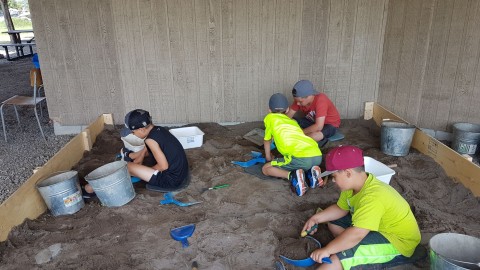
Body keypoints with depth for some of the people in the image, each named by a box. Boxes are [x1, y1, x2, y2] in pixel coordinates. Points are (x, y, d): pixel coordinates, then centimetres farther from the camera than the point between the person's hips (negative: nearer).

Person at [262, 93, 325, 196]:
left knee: (265, 169, 11)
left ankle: (293, 176, -12)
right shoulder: (293, 121, 31)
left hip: (301, 157, -6)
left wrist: (268, 157, 47)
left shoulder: (270, 118, 18)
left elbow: (267, 140, 30)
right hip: (317, 156, 6)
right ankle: (311, 172, 8)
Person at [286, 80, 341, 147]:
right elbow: (288, 116, -10)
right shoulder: (300, 99, -14)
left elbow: (319, 126, -39)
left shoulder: (320, 100, -33)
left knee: (312, 136, -39)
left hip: (330, 124, -6)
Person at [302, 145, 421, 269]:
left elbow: (356, 234, -41)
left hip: (398, 242, -10)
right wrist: (316, 218, 1)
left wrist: (327, 250, -35)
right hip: (382, 229, 10)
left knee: (348, 251, -28)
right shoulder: (353, 185, -5)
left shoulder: (373, 197, -34)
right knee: (334, 222, 10)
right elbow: (340, 208, 11)